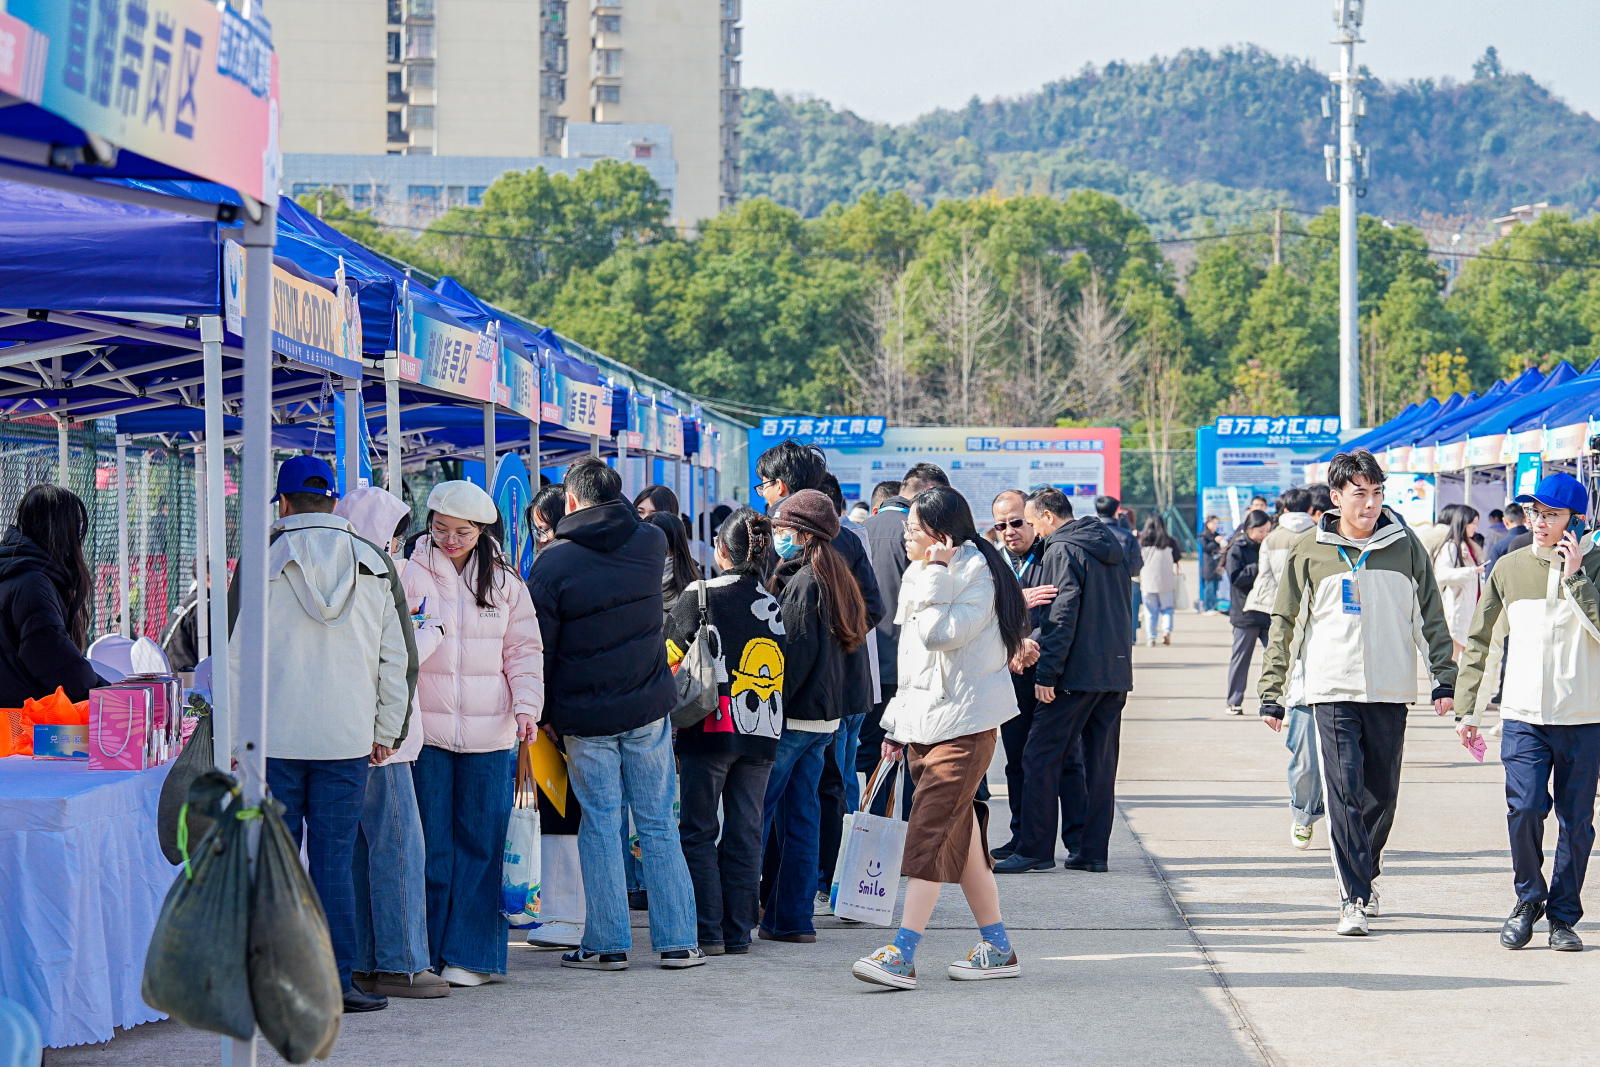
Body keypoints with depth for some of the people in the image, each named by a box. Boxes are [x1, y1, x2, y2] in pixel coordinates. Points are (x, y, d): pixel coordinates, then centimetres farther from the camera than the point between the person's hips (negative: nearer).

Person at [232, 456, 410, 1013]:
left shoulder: (264, 562, -3)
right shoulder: (374, 566, 6)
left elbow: (239, 656, -3)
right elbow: (394, 658, 9)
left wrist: (234, 732, 4)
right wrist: (386, 730, 17)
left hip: (274, 735, -2)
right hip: (347, 737, 2)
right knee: (334, 862, 4)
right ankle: (336, 982, 4)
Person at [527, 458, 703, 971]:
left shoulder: (552, 564, -10)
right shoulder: (650, 544, -1)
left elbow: (539, 650, -6)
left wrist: (539, 715, 4)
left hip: (585, 716, -3)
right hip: (649, 707, 3)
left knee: (600, 826, 5)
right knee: (658, 823, 8)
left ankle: (607, 943, 7)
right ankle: (678, 941, 9)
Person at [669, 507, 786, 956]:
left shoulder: (699, 598, -6)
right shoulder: (775, 607, 6)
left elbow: (669, 664, -3)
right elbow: (782, 674, 12)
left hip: (709, 731, -4)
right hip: (762, 734, 4)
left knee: (698, 831, 4)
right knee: (745, 833, 9)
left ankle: (708, 931, -1)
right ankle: (739, 932, 10)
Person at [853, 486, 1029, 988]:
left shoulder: (976, 574, -10)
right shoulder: (919, 576, 17)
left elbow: (941, 634, -23)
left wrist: (937, 575, -18)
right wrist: (898, 722, 22)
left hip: (964, 724, -9)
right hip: (925, 721, 9)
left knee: (929, 831, -15)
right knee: (960, 835, 9)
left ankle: (902, 955, -19)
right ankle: (997, 948, 17)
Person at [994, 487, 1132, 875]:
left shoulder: (1063, 551, -10)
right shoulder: (1110, 548, 16)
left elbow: (1062, 616, -17)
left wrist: (1046, 672, -17)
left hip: (1077, 672, -8)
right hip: (1116, 672, 8)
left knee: (1040, 759, -3)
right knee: (1101, 763, 9)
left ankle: (1035, 849, -5)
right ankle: (1094, 851, 10)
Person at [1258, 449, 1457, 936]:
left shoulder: (1404, 545, 5)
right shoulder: (1309, 552, 3)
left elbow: (1431, 617, 11)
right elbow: (1285, 623, 9)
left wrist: (1444, 678, 5)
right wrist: (1271, 691, 6)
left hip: (1390, 693, 2)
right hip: (1333, 690, -2)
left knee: (1382, 794, 8)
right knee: (1344, 793, -10)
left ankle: (1366, 871, 33)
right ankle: (1354, 899, -9)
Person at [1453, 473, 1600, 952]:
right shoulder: (1510, 568, 7)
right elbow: (1479, 639, 15)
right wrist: (1468, 707, 13)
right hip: (1524, 716, 1)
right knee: (1524, 808, -14)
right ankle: (1528, 899, 7)